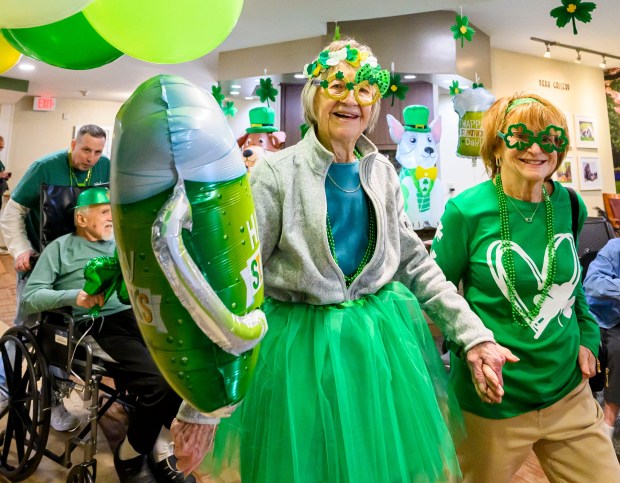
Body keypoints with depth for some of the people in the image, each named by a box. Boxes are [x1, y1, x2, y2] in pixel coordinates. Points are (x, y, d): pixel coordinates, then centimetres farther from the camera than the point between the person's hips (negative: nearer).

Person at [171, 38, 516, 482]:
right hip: (304, 346, -4)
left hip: (386, 339, 5)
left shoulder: (383, 173, 3)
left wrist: (474, 335, 2)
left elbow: (416, 262, 8)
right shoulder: (276, 173, -12)